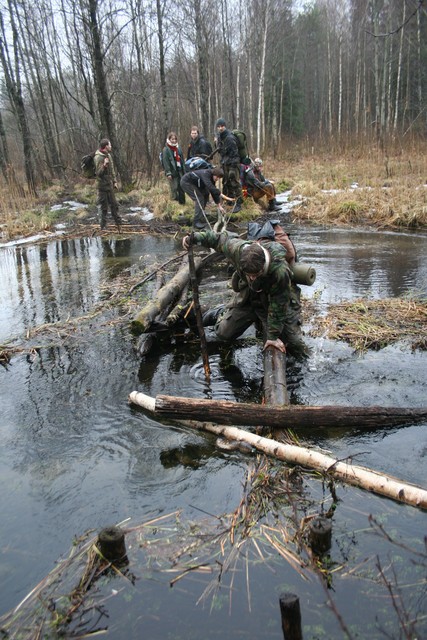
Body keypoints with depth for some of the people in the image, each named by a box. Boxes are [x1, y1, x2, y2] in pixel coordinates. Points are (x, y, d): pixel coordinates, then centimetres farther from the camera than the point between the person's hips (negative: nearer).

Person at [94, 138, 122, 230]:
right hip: (103, 186, -8)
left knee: (114, 204, 16)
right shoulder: (98, 157, -17)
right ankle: (103, 225, 10)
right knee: (103, 206, 0)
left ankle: (118, 222, 27)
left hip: (110, 185, 8)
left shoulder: (108, 155, 9)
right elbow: (99, 173, -21)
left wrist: (114, 181, 16)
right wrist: (104, 165, -37)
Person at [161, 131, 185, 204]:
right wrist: (168, 173, -17)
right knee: (174, 188, -7)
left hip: (180, 171, 5)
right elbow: (165, 162, -11)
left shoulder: (178, 148, 13)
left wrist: (184, 171, 12)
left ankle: (182, 202, 14)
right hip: (172, 171, -5)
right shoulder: (166, 149, -5)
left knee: (181, 187, 5)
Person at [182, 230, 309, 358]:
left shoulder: (280, 271, -42)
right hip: (247, 297, 3)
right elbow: (221, 239, -8)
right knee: (224, 333, 5)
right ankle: (221, 314, 39)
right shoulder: (237, 249, -33)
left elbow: (278, 305, -29)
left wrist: (273, 336, -22)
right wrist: (194, 237, -8)